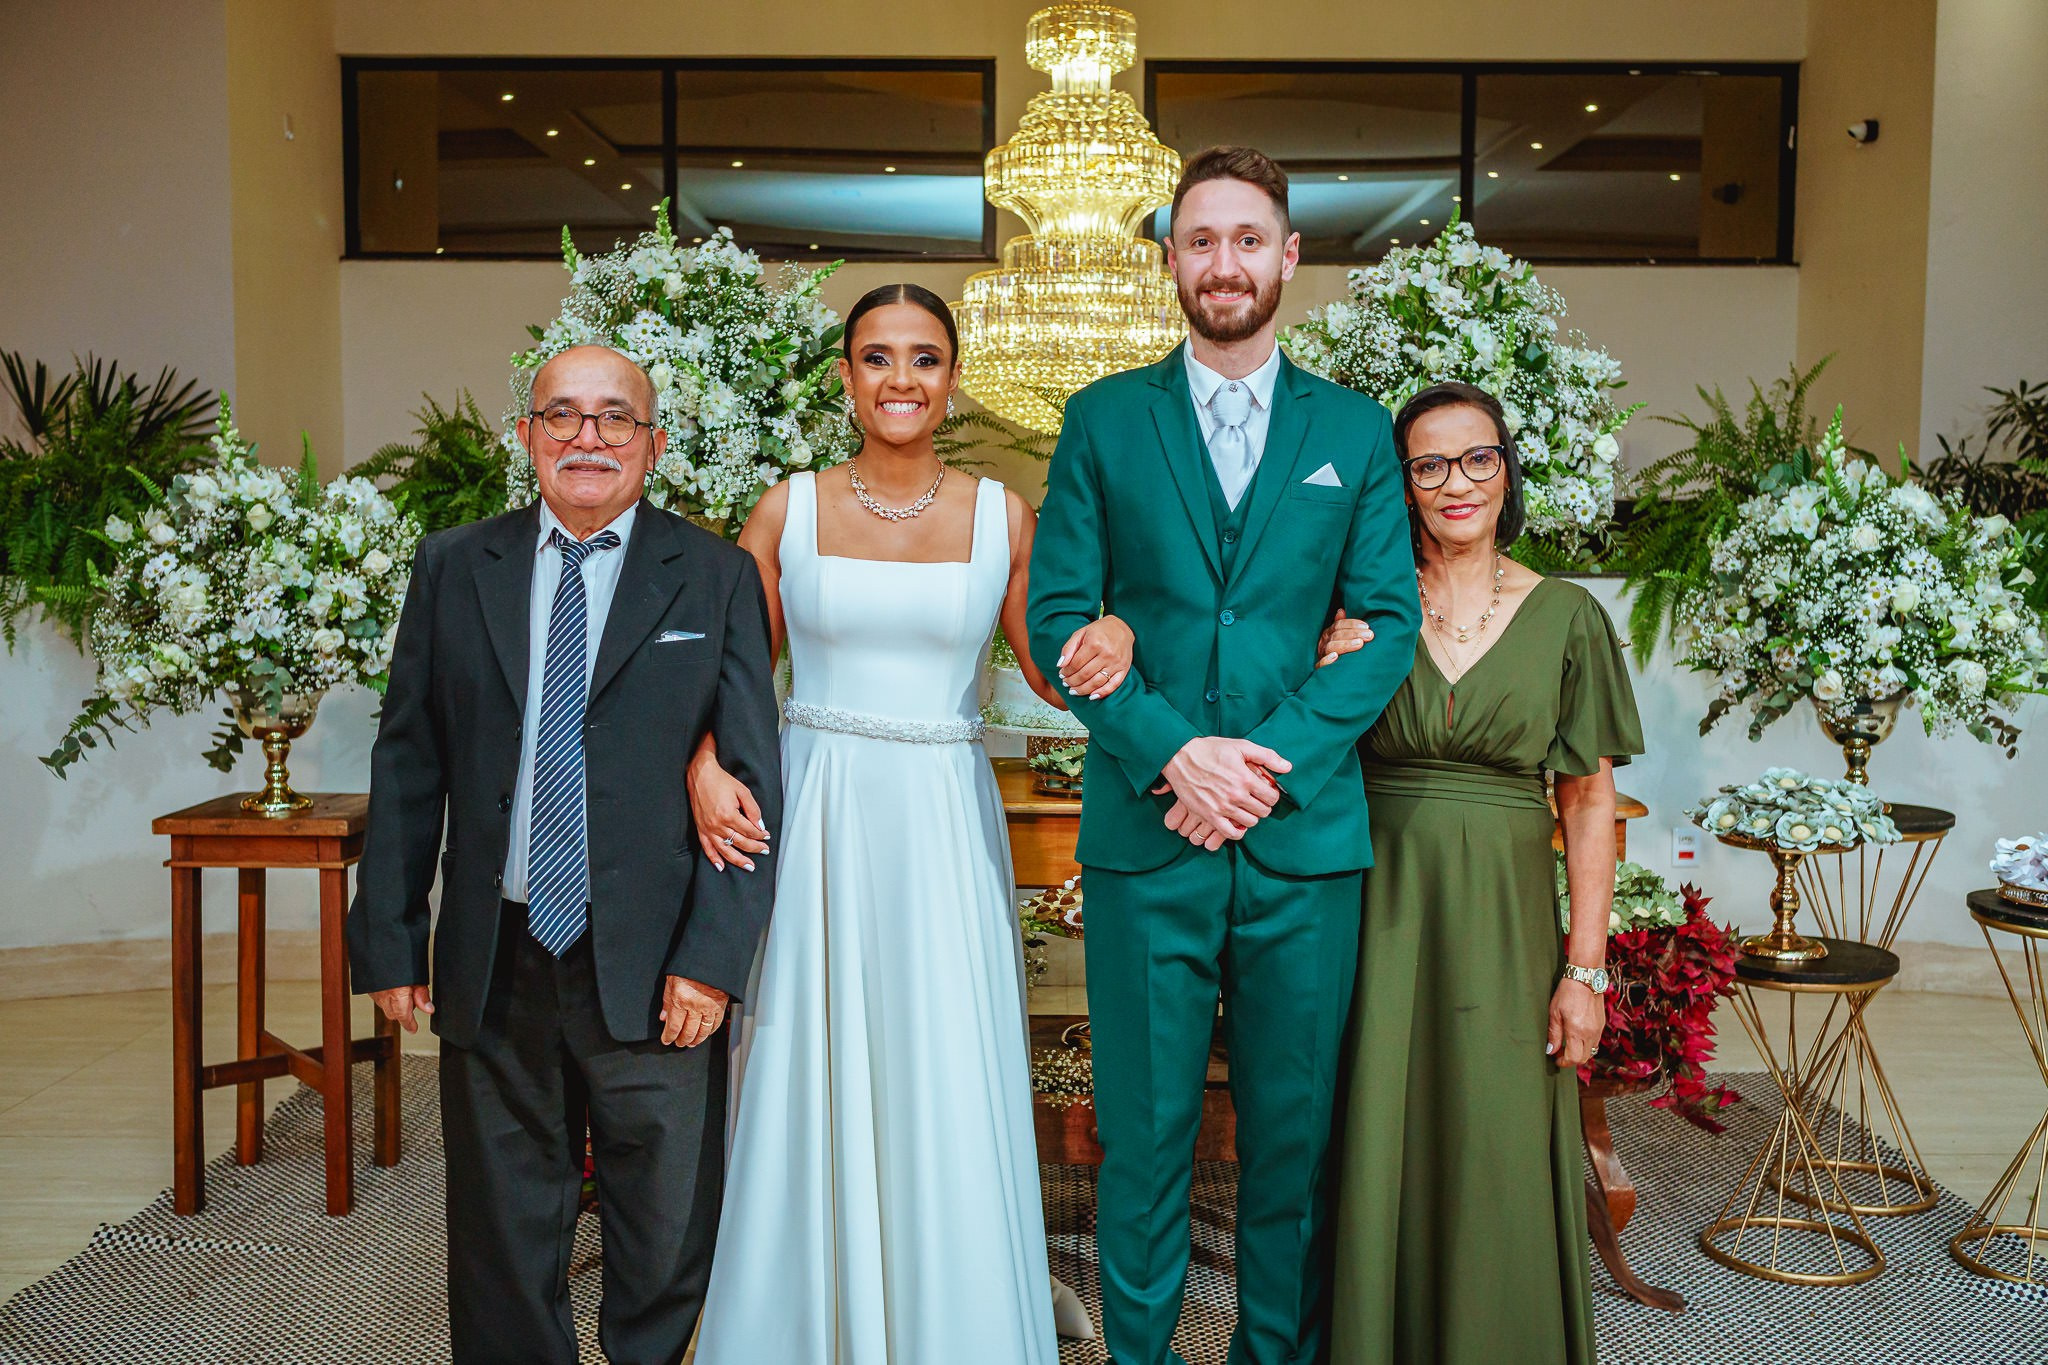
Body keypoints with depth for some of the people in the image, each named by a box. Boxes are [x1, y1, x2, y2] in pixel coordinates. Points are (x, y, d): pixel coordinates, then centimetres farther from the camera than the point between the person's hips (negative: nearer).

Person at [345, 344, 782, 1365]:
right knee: (501, 1241, 15)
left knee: (668, 1242, 10)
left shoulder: (716, 578, 1)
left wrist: (714, 954, -11)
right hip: (493, 965, 2)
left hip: (654, 967, -1)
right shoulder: (452, 569, 7)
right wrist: (390, 939, 3)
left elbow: (752, 776, -3)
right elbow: (407, 765, 7)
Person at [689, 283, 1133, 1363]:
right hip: (813, 821, 0)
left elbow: (1049, 669, 8)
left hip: (945, 828, 0)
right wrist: (705, 768, -11)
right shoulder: (787, 511, 3)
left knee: (947, 1100, 3)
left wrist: (1109, 643, -13)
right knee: (810, 1089, 7)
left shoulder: (999, 515, 3)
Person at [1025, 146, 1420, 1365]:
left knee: (1295, 1126, 12)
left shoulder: (1356, 430, 8)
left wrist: (1269, 760, -12)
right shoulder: (1104, 420, 6)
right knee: (1145, 1126, 8)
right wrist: (1173, 751, -14)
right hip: (1144, 834, -1)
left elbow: (1388, 623, 1)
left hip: (1307, 832, 1)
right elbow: (1059, 615, 0)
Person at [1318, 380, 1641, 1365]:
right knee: (1381, 1158, 7)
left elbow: (1588, 804, 1)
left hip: (1503, 923, 0)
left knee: (1496, 1164, 6)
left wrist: (1586, 968, -4)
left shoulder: (1566, 617, 2)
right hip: (1379, 914, 0)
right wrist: (1327, 682, -14)